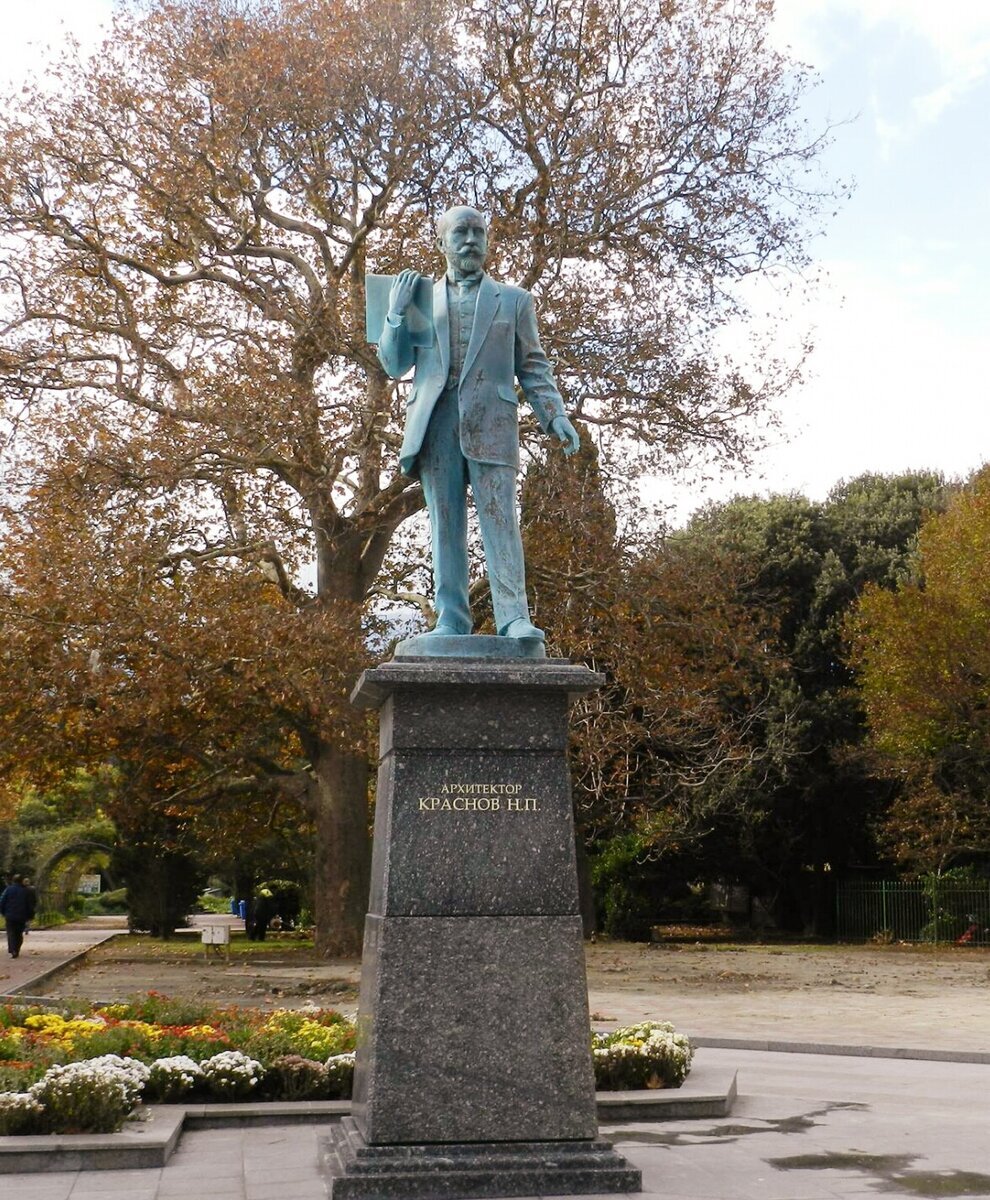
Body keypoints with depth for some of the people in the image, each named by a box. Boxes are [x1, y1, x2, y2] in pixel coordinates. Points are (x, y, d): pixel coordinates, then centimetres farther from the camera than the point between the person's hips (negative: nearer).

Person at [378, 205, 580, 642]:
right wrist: (396, 313, 1)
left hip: (491, 424, -2)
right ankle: (450, 619, 1)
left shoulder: (513, 300, 18)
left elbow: (532, 367, 14)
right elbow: (393, 365, 16)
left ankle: (514, 618, -15)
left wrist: (554, 414, -1)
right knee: (444, 524, 0)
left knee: (500, 518, -11)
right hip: (435, 425, 2)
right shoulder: (420, 298, 20)